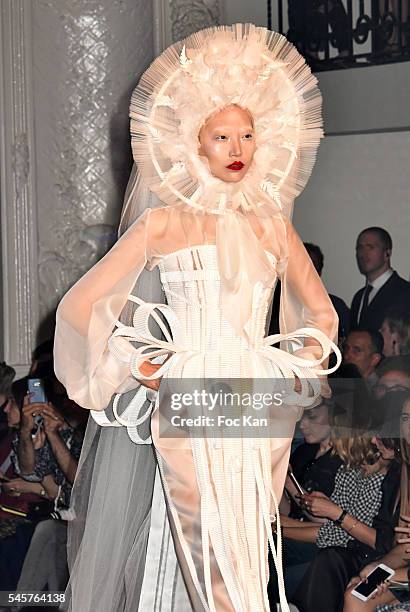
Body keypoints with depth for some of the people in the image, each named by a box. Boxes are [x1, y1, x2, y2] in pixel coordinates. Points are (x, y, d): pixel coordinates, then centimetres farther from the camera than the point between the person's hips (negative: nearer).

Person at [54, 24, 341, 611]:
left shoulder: (272, 226, 11)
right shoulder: (164, 223, 0)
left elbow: (320, 310, 25)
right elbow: (80, 305, 0)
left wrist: (306, 358, 9)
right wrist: (134, 366, -5)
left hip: (260, 411, 4)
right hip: (189, 405, -3)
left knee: (250, 557, 6)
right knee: (212, 560, -6)